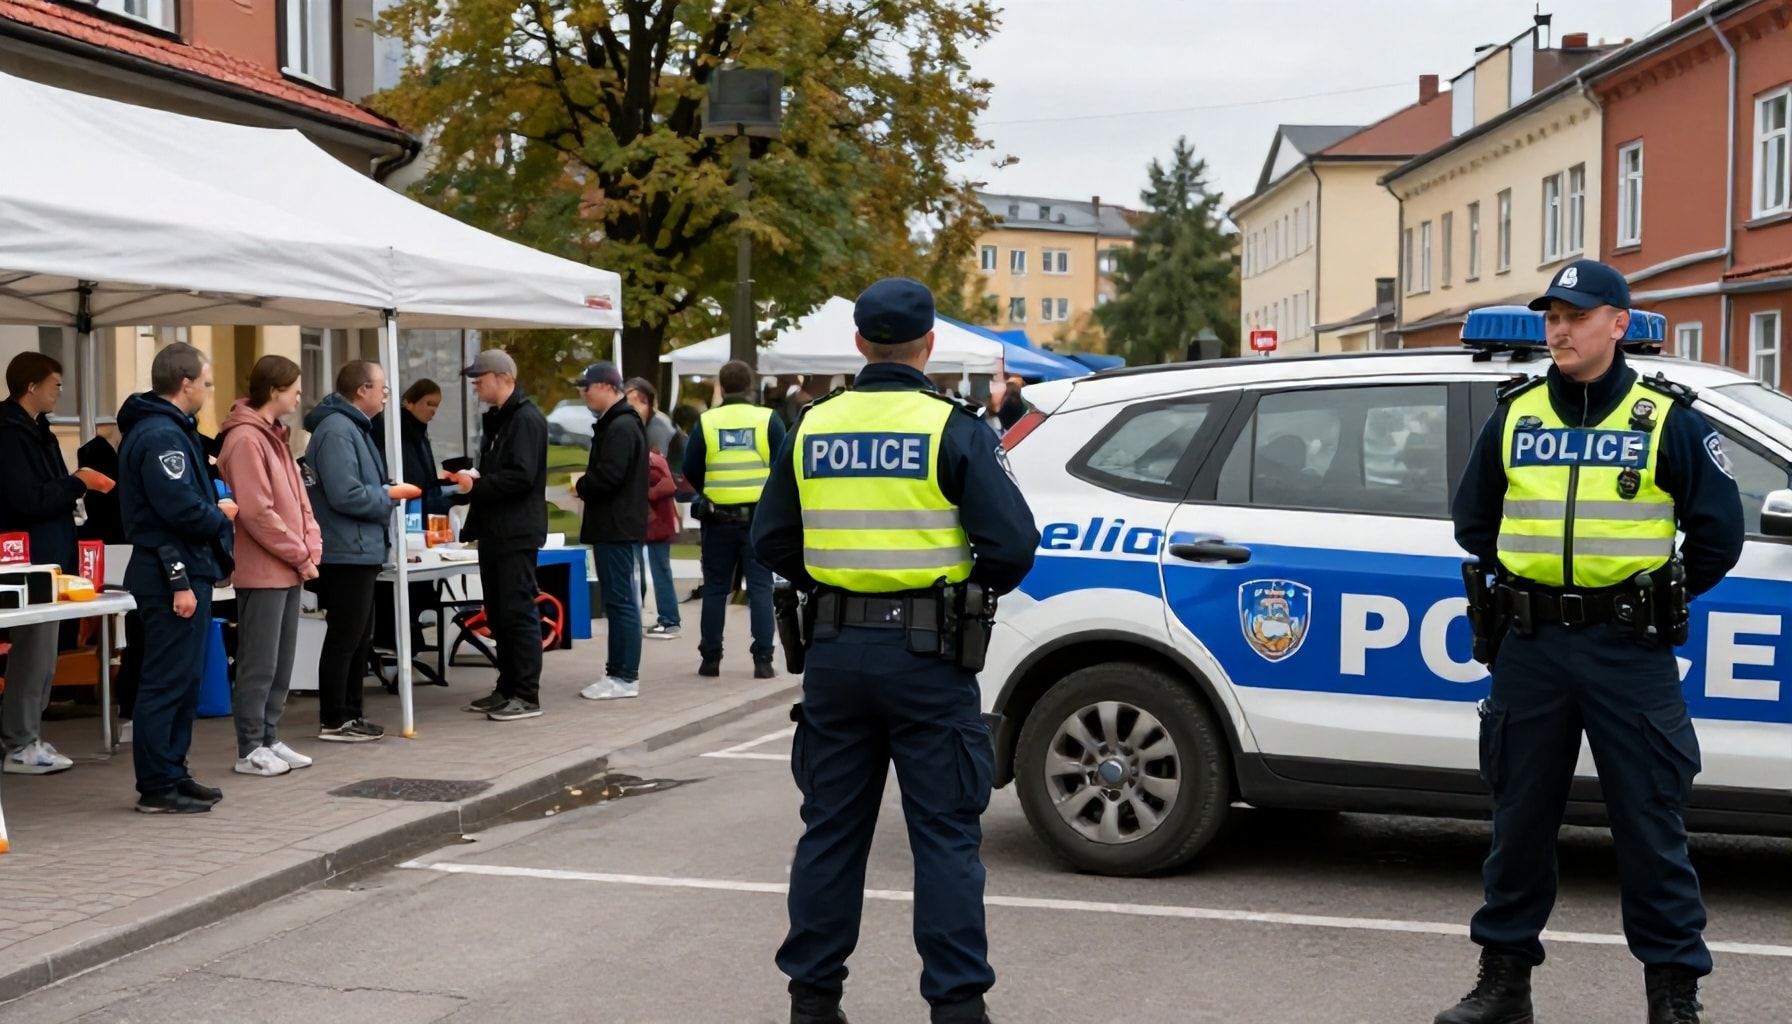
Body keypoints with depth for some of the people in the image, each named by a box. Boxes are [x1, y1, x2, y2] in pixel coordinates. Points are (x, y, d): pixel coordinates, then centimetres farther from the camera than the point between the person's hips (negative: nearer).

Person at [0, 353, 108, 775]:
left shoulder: (35, 430, 16)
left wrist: (80, 485, 3)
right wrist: (78, 482, -15)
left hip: (45, 559, 10)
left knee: (37, 654, 13)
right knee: (35, 655, -6)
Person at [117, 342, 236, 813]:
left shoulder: (168, 429, 17)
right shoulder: (161, 436, -17)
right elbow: (179, 507, -24)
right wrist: (221, 516, -8)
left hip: (182, 570, 11)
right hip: (174, 573, -11)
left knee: (183, 678, 15)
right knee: (168, 681, -6)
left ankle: (172, 773, 23)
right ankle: (157, 786, -1)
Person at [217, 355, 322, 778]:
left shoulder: (274, 436, 16)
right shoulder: (245, 439, -14)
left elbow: (298, 499, 18)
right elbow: (257, 512, -19)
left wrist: (311, 548, 4)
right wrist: (300, 556, -13)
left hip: (288, 570, 9)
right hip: (262, 571, -9)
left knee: (281, 664, 13)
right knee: (259, 665, -3)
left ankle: (269, 740, 21)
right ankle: (251, 750, 4)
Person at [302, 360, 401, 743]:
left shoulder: (353, 427, 16)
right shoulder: (337, 430, -18)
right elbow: (345, 495, -25)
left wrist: (385, 493, 4)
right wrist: (387, 497, -12)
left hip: (360, 552, 11)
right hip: (346, 552, -11)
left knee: (359, 638, 16)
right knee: (345, 637, -3)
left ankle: (351, 712, 24)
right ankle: (335, 721, 4)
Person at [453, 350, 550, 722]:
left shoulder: (526, 420, -13)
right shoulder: (494, 419, 18)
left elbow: (521, 477, -22)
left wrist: (477, 485, -18)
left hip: (517, 534, -10)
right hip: (494, 532, 10)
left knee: (519, 613, -8)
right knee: (499, 614, 13)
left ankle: (527, 696, -5)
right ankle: (507, 688, 20)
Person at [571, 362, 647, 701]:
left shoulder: (621, 427, -16)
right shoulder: (615, 423, 17)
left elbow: (608, 475, -24)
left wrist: (581, 487, -7)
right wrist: (585, 486, 6)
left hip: (616, 527, -11)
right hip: (616, 524, 11)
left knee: (620, 600, -7)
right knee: (620, 599, 13)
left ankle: (624, 677, -5)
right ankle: (620, 671, 18)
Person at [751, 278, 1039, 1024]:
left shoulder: (811, 430, 4)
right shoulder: (953, 430, -8)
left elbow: (772, 542, 9)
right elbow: (1012, 542, -13)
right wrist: (978, 588, 6)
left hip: (835, 651, 4)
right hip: (926, 654, -4)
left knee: (831, 827, 14)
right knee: (945, 833, 4)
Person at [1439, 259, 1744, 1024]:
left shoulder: (1666, 420, 0)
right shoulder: (1513, 417, 8)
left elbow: (1718, 533, 4)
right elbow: (1472, 522, 19)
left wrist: (1655, 602, 7)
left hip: (1629, 652, -3)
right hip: (1530, 646, 3)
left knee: (1650, 824, 1)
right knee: (1519, 818, 9)